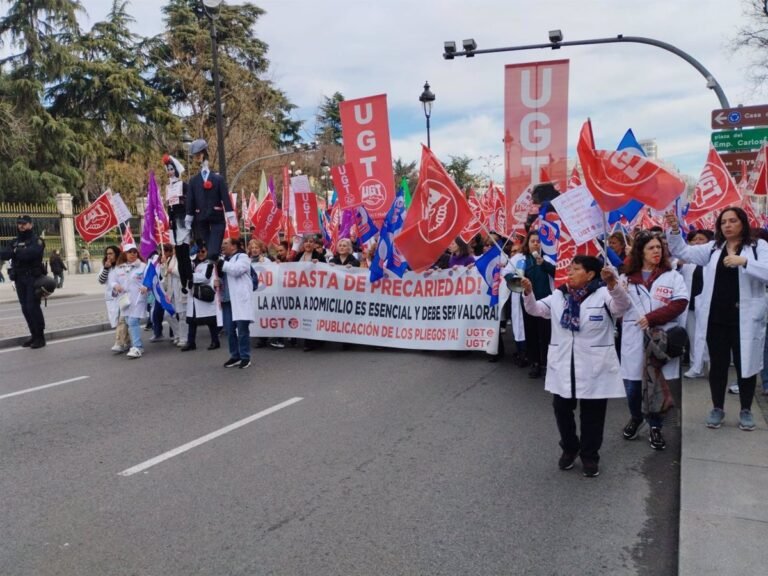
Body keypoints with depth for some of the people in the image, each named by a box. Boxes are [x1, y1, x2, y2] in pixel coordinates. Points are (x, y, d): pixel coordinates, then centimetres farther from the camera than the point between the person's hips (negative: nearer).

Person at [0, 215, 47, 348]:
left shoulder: (36, 240, -3)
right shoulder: (15, 242, 16)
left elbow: (31, 253, -24)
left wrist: (16, 252, -9)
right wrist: (17, 252, -18)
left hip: (33, 278, -7)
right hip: (19, 279, 7)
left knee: (33, 307, -9)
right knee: (25, 308, 8)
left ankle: (40, 337, -3)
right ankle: (34, 335, 16)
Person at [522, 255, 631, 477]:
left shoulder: (603, 294, -7)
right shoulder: (559, 295, 7)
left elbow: (622, 306, -24)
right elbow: (536, 309, 5)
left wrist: (613, 284, -43)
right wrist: (528, 292, -15)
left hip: (594, 368, -4)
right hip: (562, 366, 4)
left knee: (592, 415, 10)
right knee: (562, 409, 15)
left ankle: (590, 456, 29)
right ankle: (569, 448, 37)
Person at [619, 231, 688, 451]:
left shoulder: (672, 276, 5)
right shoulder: (627, 278, 9)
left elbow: (680, 303, -7)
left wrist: (652, 318, -15)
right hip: (634, 339, 1)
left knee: (657, 384, 3)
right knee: (632, 385, 6)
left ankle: (655, 427, 21)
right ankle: (636, 418, 33)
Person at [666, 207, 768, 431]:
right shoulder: (713, 248, 8)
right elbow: (683, 252, 2)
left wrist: (744, 261, -26)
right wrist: (674, 230, -13)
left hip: (745, 319, -2)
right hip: (716, 318, 2)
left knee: (746, 363, 8)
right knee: (717, 364, 10)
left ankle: (746, 410, 25)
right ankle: (717, 408, 25)